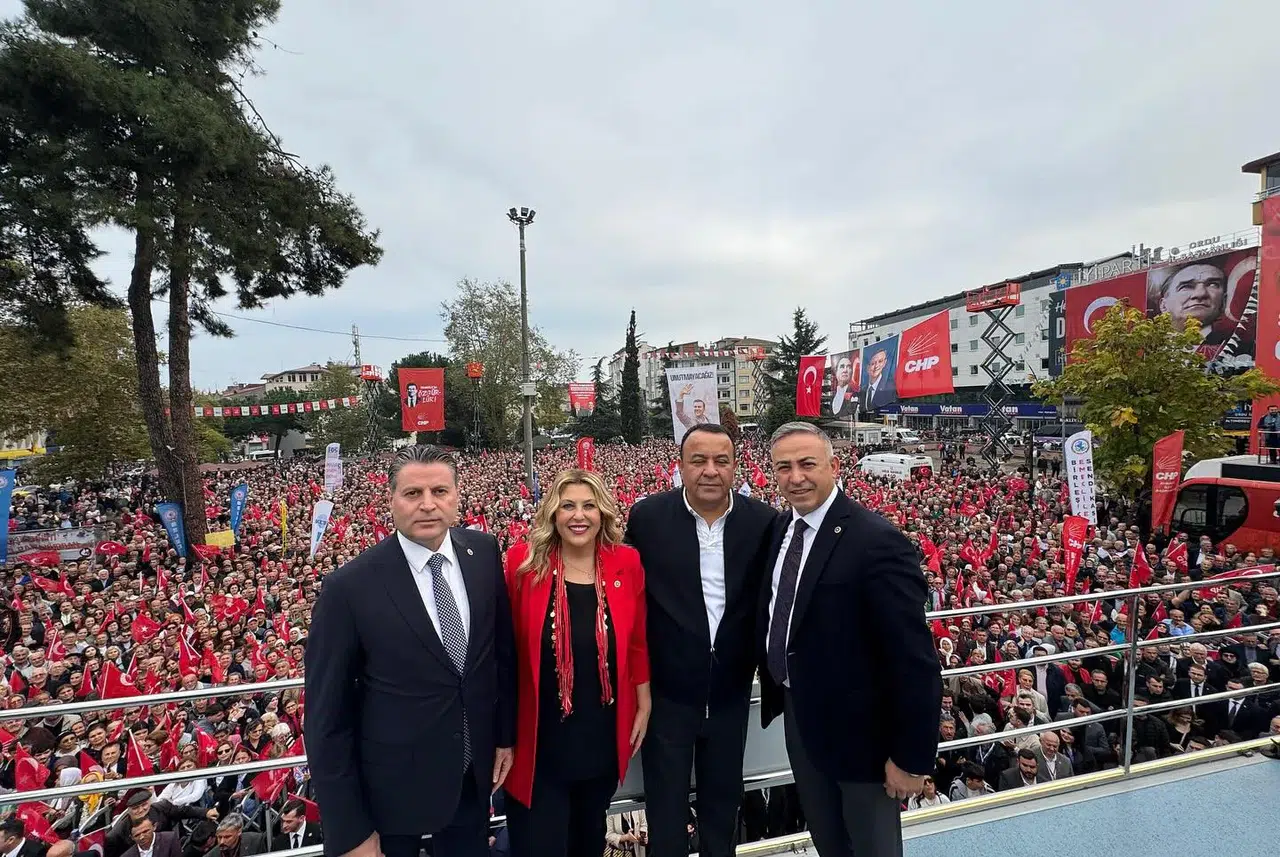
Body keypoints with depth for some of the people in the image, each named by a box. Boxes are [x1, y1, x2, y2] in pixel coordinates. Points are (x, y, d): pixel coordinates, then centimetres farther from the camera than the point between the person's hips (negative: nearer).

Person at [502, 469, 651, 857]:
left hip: (604, 732, 3)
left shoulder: (627, 563, -8)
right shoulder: (523, 562, -14)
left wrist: (644, 706, 6)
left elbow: (638, 642, 1)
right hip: (541, 734, -2)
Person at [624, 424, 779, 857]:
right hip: (667, 686, -2)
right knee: (666, 804, 16)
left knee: (723, 801, 23)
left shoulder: (763, 521, -8)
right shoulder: (647, 516, -12)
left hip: (731, 687, 2)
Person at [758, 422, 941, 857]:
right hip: (799, 715, 7)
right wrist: (777, 689, 10)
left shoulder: (877, 541, -25)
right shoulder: (781, 529, -1)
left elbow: (914, 659, -23)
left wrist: (912, 756, -19)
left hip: (859, 725, -6)